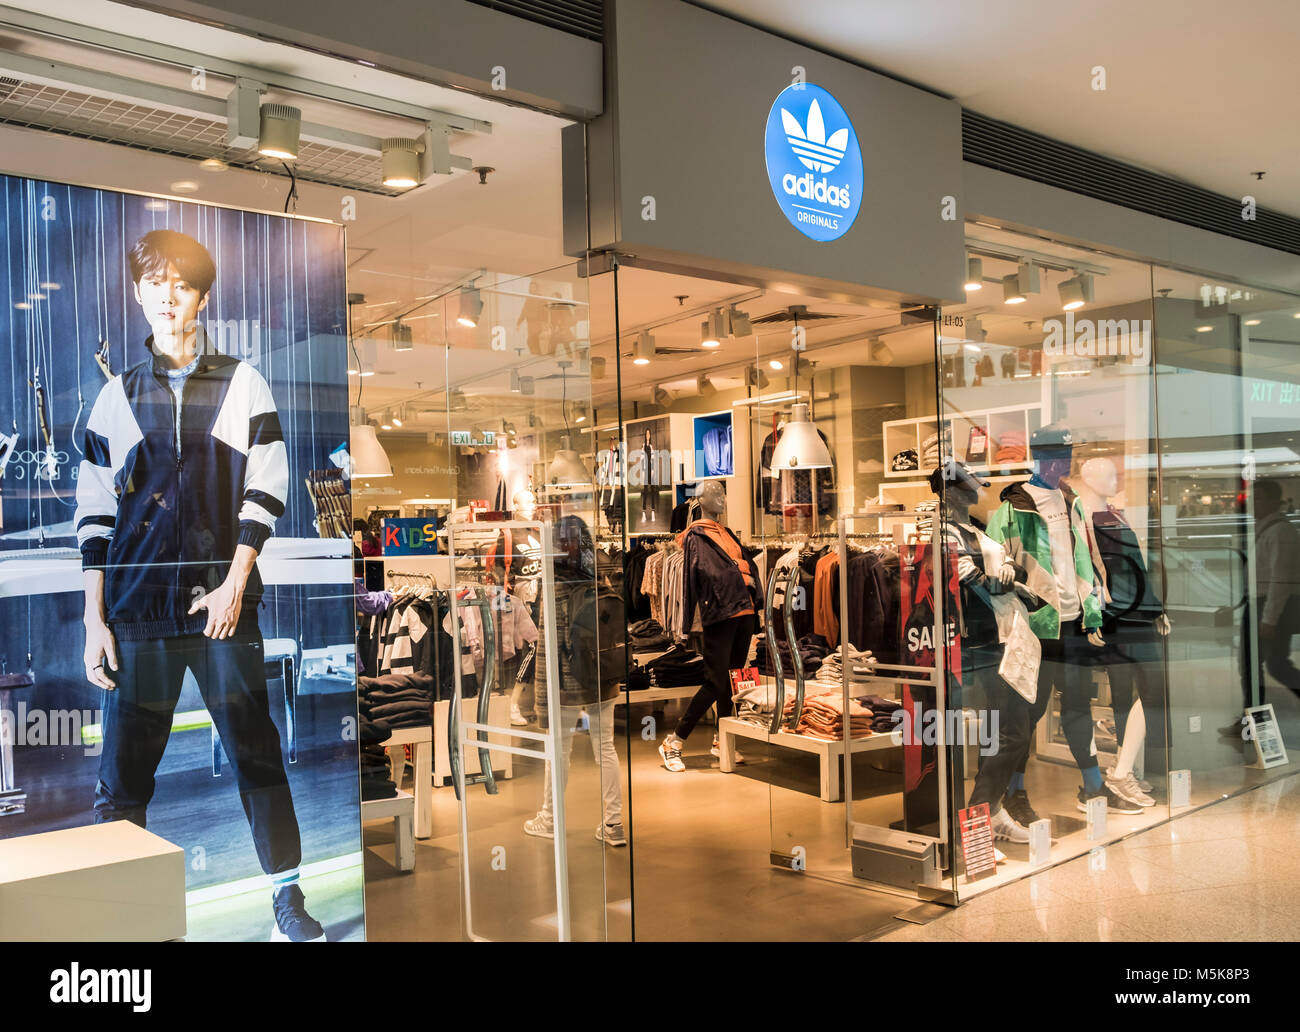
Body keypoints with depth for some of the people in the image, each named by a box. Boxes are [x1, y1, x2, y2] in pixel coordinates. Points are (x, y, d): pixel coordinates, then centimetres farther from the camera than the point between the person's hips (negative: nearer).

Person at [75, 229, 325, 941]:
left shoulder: (243, 385, 6)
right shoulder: (118, 395, 10)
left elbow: (265, 490, 3)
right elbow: (94, 510, 9)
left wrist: (234, 584, -6)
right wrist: (95, 618, 3)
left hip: (223, 601, -1)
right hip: (137, 610, 1)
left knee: (256, 753, 4)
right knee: (122, 770, 3)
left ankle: (288, 900, 15)